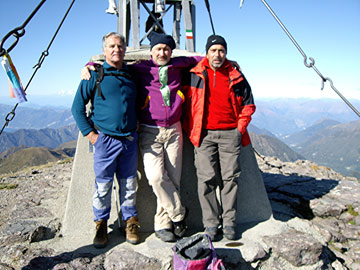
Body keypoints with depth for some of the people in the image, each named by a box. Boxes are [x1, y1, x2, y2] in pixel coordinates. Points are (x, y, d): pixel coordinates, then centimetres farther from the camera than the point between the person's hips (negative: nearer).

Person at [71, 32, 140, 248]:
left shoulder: (131, 74, 11)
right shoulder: (95, 74, -1)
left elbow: (139, 103, 25)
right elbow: (77, 107, 1)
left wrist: (137, 122, 10)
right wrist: (90, 134, -5)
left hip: (130, 139, 3)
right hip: (105, 140, -3)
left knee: (129, 184, 11)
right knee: (103, 185, 5)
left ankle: (131, 222, 26)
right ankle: (101, 225, 23)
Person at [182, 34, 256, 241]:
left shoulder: (236, 77, 10)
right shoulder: (194, 75, 6)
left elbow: (248, 105, 15)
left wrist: (240, 129, 6)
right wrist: (191, 130, 3)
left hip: (230, 134, 1)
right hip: (204, 134, -1)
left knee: (230, 178, 2)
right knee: (207, 179, -3)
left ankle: (229, 223, 13)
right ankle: (211, 224, 8)